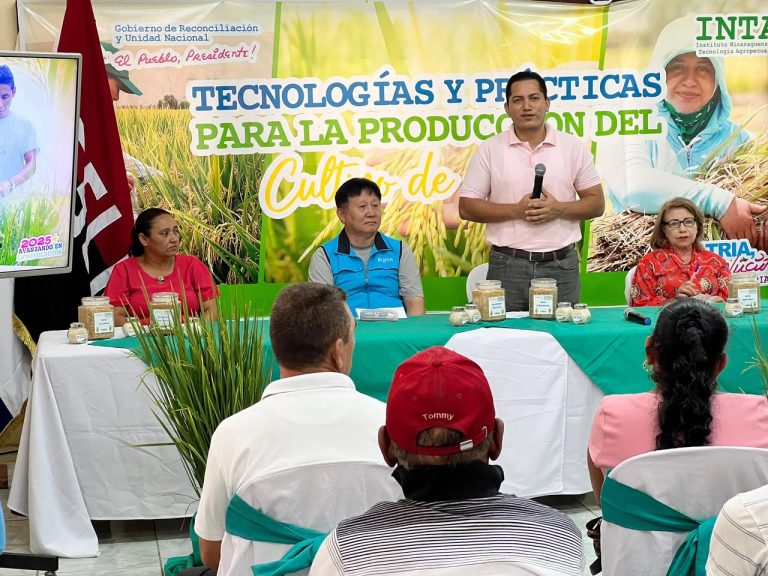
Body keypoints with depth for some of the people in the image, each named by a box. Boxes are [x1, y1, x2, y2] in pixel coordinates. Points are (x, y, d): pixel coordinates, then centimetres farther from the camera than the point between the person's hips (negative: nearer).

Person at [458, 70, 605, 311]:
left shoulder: (573, 147, 6)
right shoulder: (489, 150, 3)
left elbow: (597, 203, 7)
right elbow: (467, 207, 0)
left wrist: (559, 209, -12)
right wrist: (516, 210, -13)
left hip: (561, 264, 1)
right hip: (507, 265, -1)